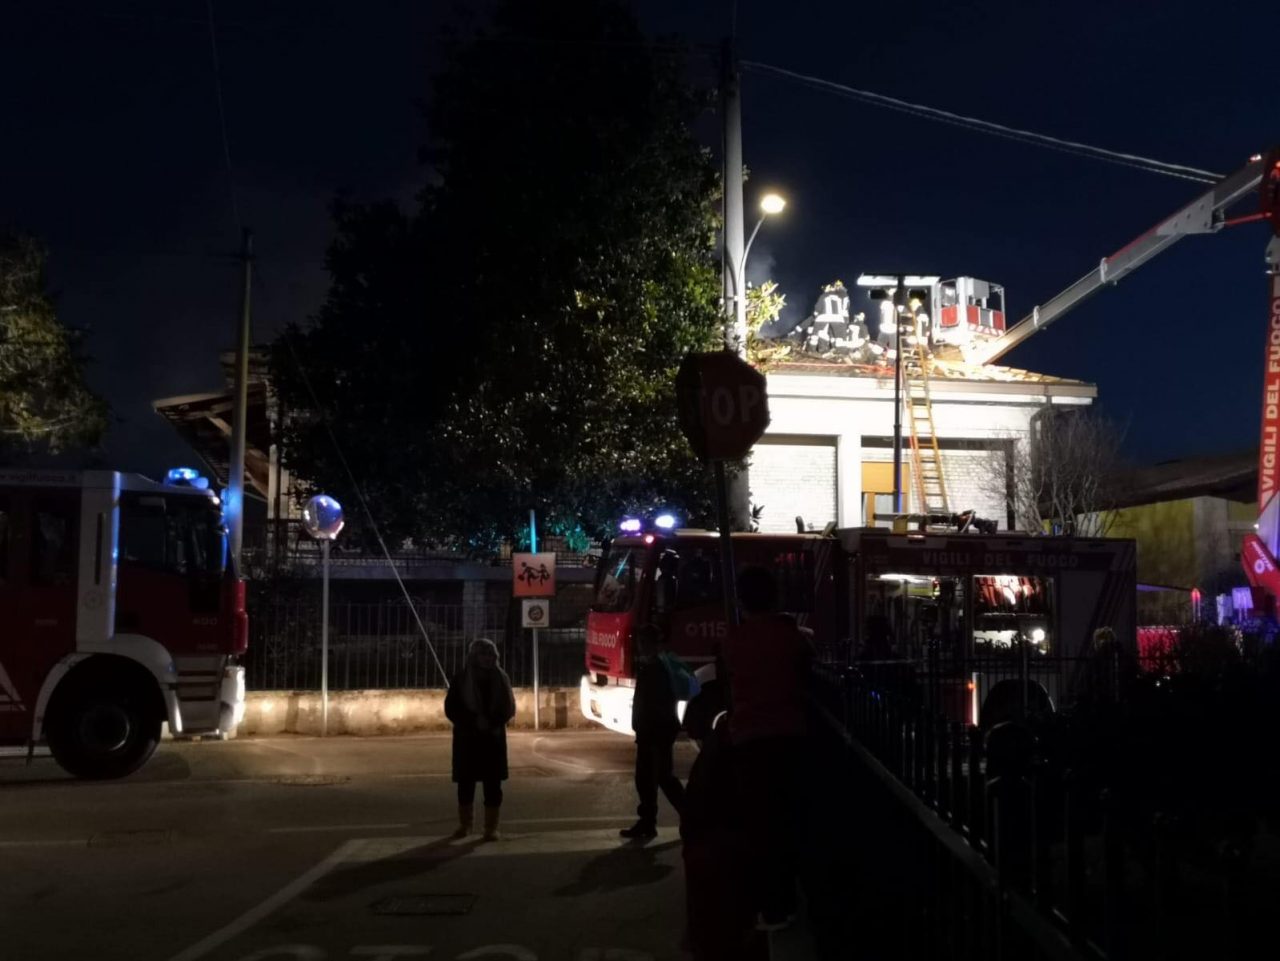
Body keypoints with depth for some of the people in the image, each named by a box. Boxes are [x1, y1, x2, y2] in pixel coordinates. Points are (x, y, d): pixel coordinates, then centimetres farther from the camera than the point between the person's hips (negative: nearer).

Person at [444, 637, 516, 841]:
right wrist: (474, 721, -17)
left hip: (494, 737, 1)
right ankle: (465, 823, 21)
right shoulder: (461, 679, -2)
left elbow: (508, 708, 2)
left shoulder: (500, 678, 2)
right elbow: (451, 709, -6)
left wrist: (492, 722, -15)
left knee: (493, 783, -1)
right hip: (466, 737, 0)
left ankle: (491, 827, 5)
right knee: (465, 782, 5)